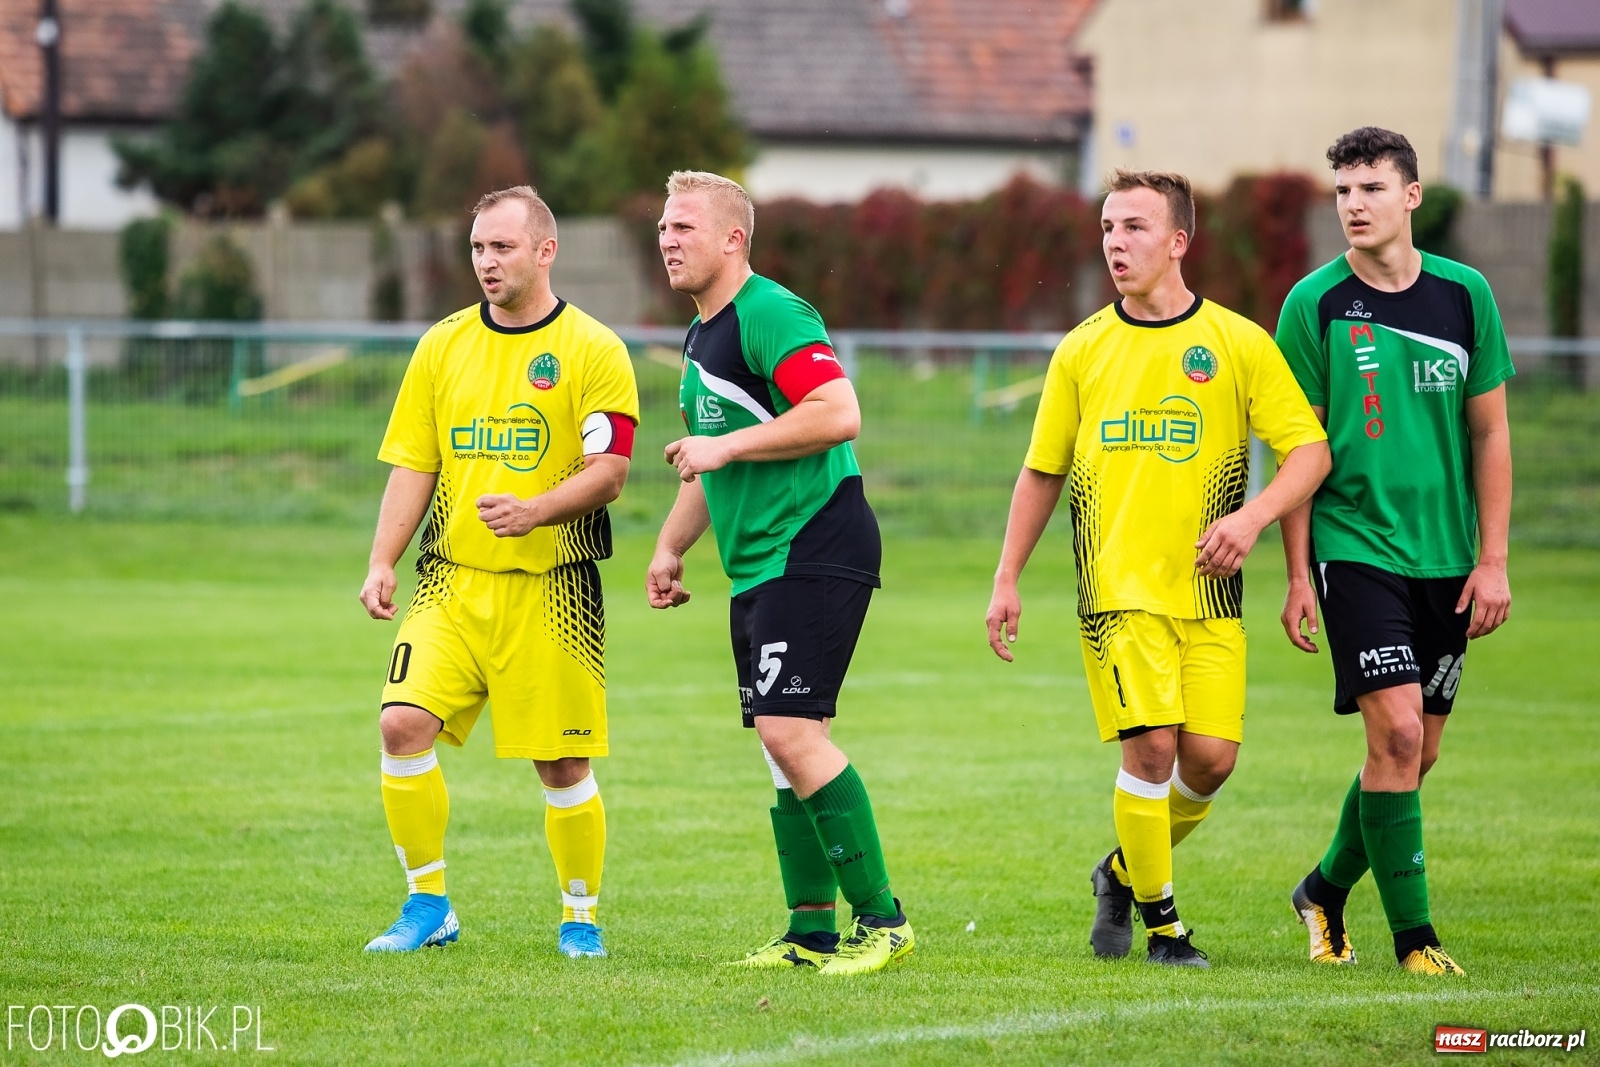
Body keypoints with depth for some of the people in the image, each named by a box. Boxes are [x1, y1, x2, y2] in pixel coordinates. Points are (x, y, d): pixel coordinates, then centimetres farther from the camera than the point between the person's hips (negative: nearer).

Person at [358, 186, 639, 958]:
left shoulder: (592, 351, -3)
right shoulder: (443, 345, 10)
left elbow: (609, 472, -9)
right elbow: (412, 465, 11)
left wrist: (534, 510, -26)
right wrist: (382, 564, -1)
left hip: (550, 589, -3)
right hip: (451, 579, 3)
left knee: (562, 763, 0)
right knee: (404, 724, -13)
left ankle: (581, 917, 19)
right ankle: (428, 905, 0)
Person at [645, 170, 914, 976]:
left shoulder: (770, 315, -13)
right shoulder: (702, 335, 19)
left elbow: (838, 414, -25)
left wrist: (727, 446, -20)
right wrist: (670, 547, 23)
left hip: (814, 551, -10)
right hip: (758, 567, 10)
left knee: (788, 729, -17)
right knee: (781, 741, 10)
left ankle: (881, 919, -11)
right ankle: (813, 930, 15)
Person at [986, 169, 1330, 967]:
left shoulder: (1239, 344, 1)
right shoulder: (1081, 351, 6)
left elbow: (1310, 451, -1)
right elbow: (1042, 473, 14)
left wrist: (1253, 516, -19)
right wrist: (1007, 582, 10)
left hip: (1208, 592, 1)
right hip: (1118, 588, 0)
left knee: (1211, 756, -5)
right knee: (1151, 746, -14)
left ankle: (1125, 871, 23)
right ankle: (1161, 923, 2)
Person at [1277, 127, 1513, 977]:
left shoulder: (1463, 295, 3)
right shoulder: (1315, 304, -4)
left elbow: (1490, 433, 8)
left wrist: (1492, 560, 3)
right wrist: (1297, 575, -4)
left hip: (1446, 558, 4)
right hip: (1355, 547, -4)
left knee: (1418, 751, 7)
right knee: (1396, 732, -15)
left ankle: (1327, 889, 30)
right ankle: (1413, 936, -8)